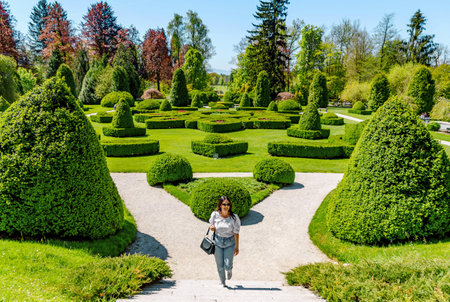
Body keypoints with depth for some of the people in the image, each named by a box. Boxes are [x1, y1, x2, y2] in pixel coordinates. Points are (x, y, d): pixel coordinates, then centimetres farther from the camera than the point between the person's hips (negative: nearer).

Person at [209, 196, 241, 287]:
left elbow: (236, 233, -9)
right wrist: (212, 228, -16)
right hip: (217, 242, 2)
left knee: (227, 266, -5)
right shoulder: (215, 215, -12)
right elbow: (212, 226, 8)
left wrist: (237, 247, -5)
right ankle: (223, 283, 36)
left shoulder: (234, 217, -16)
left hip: (229, 243, -1)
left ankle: (229, 269, 35)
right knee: (220, 266, 10)